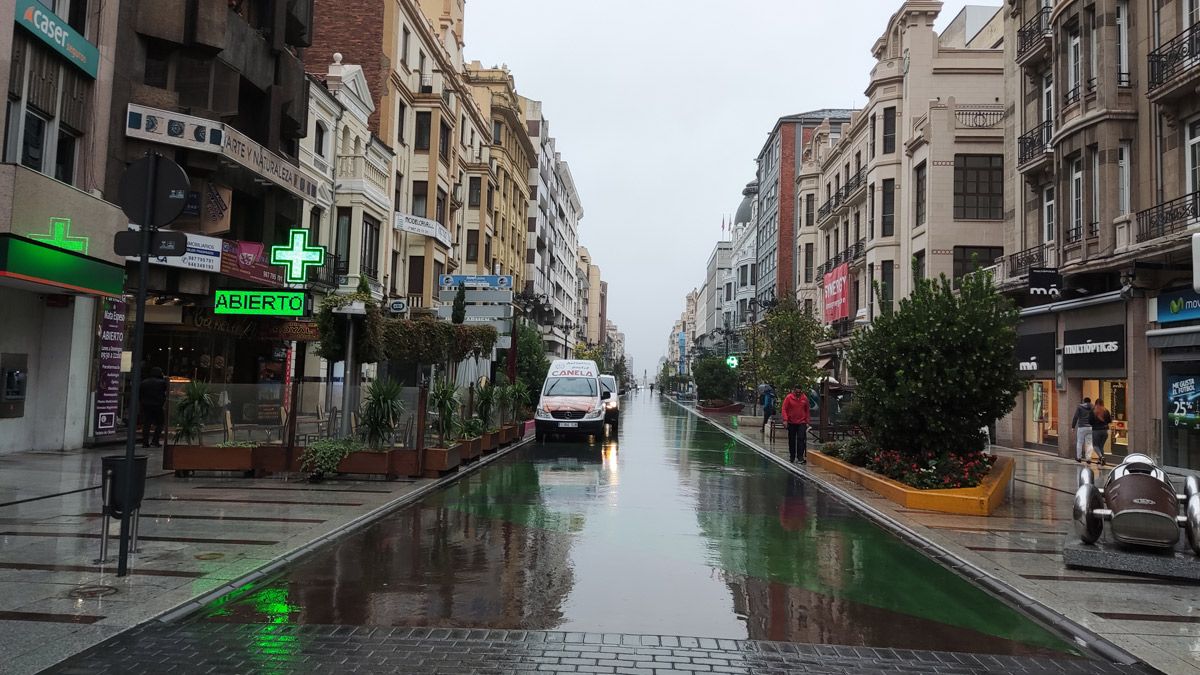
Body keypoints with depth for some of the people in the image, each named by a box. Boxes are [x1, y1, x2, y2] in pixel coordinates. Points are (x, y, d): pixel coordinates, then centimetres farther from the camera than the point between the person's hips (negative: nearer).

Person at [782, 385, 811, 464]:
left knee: (801, 439, -9)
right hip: (791, 423, 0)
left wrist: (807, 422, 8)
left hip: (802, 423, 0)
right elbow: (784, 409, -5)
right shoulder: (788, 397, -4)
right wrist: (785, 419, -16)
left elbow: (807, 411, 11)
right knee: (792, 440, 8)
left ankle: (800, 457, -10)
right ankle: (792, 457, 19)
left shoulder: (805, 398, 2)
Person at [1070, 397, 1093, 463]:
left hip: (1082, 427, -2)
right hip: (1090, 427, 2)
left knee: (1079, 442, 8)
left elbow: (1075, 417, -4)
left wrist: (1073, 426, 0)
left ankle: (1079, 457, 12)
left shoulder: (1080, 407, 1)